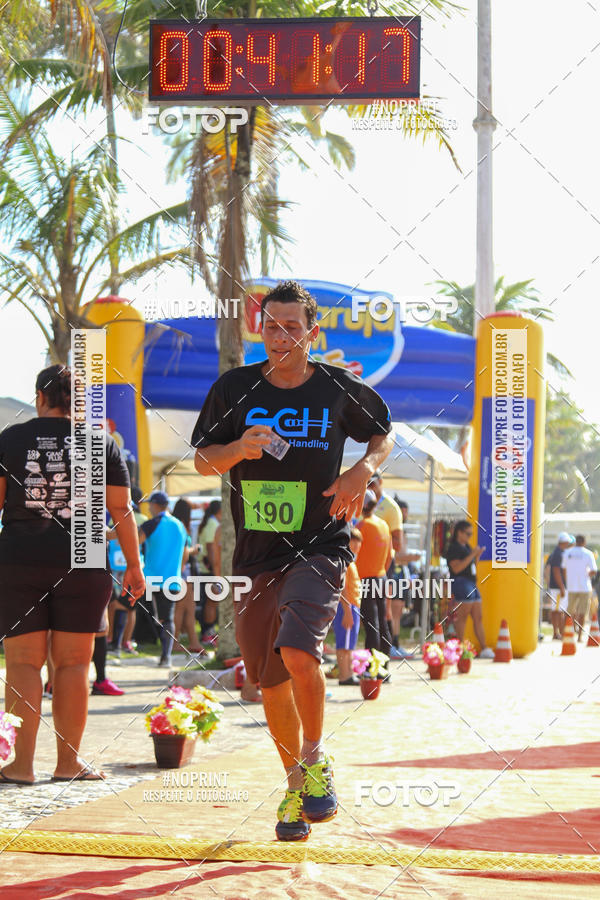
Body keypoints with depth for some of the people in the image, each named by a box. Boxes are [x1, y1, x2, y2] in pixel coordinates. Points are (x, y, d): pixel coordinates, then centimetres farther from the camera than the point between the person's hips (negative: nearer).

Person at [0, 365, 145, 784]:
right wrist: (134, 565, 11)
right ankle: (69, 760, 6)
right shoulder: (101, 443, 4)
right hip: (82, 564, 0)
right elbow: (121, 509, 4)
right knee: (73, 662, 5)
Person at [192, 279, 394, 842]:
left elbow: (384, 434, 16)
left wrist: (363, 470, -5)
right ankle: (295, 786, 29)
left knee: (297, 651, -26)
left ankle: (315, 760, -3)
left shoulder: (339, 389, -1)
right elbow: (203, 460, 8)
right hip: (255, 556, 3)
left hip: (319, 548, -3)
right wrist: (239, 449, -13)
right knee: (270, 681, 9)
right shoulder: (234, 389, 2)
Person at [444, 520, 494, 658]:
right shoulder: (453, 548, -7)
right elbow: (456, 568, -18)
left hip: (472, 585, 10)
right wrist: (472, 555, -18)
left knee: (478, 617, 6)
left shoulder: (466, 547, 21)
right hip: (461, 583, -10)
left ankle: (484, 648, 5)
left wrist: (478, 555, 9)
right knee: (462, 617, -9)